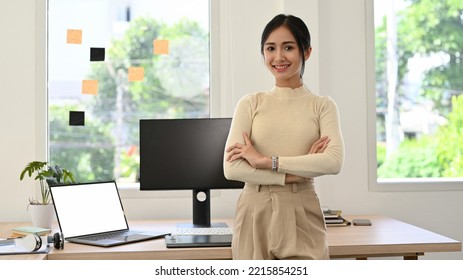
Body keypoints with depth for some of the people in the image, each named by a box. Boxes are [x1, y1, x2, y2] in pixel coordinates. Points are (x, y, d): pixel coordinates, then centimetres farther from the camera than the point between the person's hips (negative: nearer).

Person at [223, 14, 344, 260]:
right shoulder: (250, 103, 5)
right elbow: (232, 167, -6)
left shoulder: (322, 106, 5)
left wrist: (265, 161, -15)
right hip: (256, 214, 1)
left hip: (302, 215, 0)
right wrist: (297, 172, -12)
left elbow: (333, 161, -12)